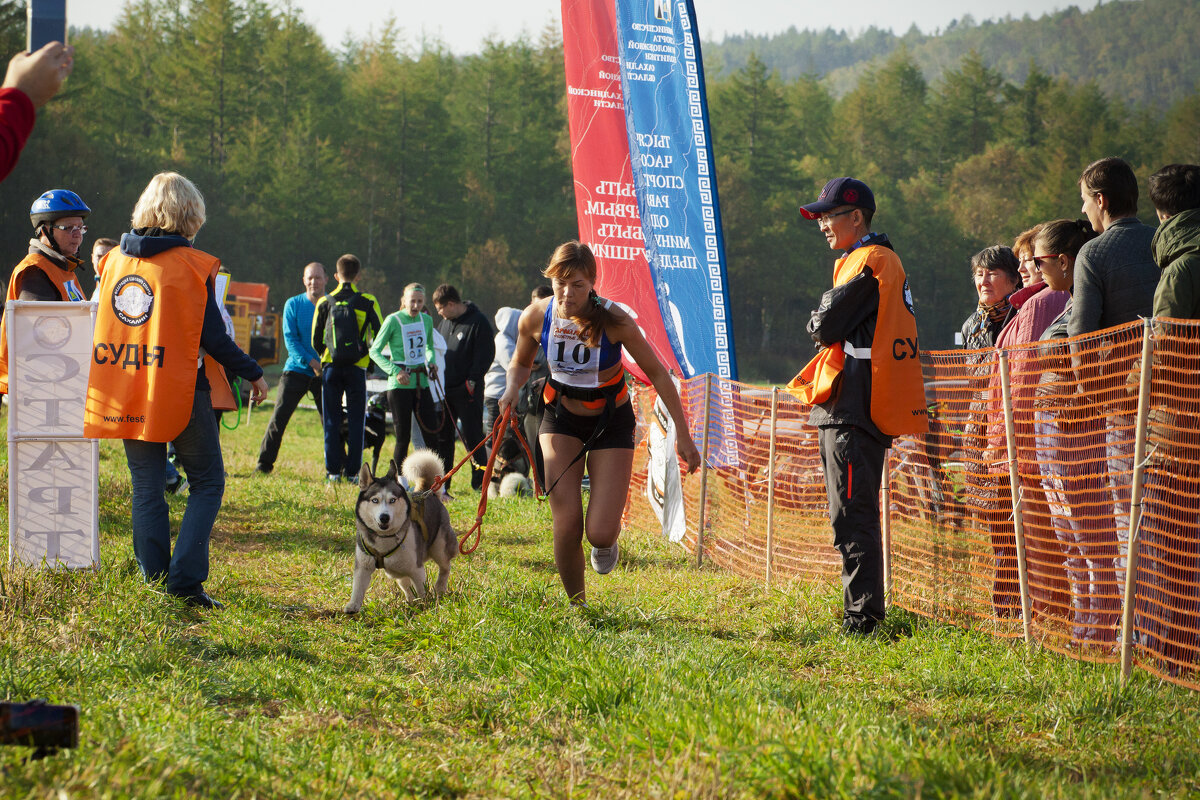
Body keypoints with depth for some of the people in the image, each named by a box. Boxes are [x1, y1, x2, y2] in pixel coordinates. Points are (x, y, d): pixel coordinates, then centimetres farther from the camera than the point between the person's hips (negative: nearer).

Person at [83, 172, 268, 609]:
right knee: (207, 482, 6)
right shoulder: (192, 265, -10)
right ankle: (185, 580, -6)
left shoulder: (114, 260, 6)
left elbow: (103, 323, 12)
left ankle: (154, 583, 8)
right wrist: (253, 374, 3)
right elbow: (212, 337, -9)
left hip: (127, 395, 5)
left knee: (147, 488, 11)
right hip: (180, 392, -5)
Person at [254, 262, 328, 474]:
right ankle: (264, 463, 0)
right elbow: (290, 338, -4)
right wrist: (311, 362, -15)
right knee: (280, 416, -7)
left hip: (325, 373, 1)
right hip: (297, 369, -1)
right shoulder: (293, 304, 2)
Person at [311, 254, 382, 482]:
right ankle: (352, 471, 2)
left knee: (331, 420, 5)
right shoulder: (367, 302, -3)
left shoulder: (325, 303, 1)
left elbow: (316, 340, 6)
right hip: (357, 368, -1)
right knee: (356, 421, 5)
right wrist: (370, 357, 15)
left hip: (331, 367, 1)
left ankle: (333, 470, 2)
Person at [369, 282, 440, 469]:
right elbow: (375, 351, -6)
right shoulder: (393, 321, -9)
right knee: (403, 436, -3)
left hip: (421, 382, 5)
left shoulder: (426, 320, 7)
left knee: (432, 429, -1)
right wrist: (395, 371, -17)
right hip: (400, 384, -5)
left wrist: (431, 362, 3)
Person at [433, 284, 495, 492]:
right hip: (444, 390, 8)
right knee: (442, 437, 10)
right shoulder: (444, 323, 15)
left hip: (467, 391, -8)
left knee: (472, 437, -5)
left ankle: (480, 481, 0)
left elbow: (486, 354, -13)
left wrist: (472, 381, -17)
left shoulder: (478, 322, -9)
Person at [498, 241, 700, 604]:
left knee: (600, 533, -13)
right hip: (562, 418, 2)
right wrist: (512, 388, -17)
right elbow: (521, 363, 7)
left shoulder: (613, 321, -24)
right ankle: (576, 604, 13)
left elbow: (657, 373, -13)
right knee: (567, 526, -12)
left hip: (611, 421, -2)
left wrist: (683, 435, -12)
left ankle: (606, 541, 27)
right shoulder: (536, 317, -16)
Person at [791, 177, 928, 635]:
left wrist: (820, 321, 5)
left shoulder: (866, 263, -11)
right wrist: (828, 326, 3)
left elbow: (825, 328, -14)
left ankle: (862, 618, -12)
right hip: (860, 408, 11)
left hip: (852, 408, -11)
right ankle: (864, 613, 17)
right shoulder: (885, 261, 21)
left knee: (851, 516, -11)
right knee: (855, 515, 14)